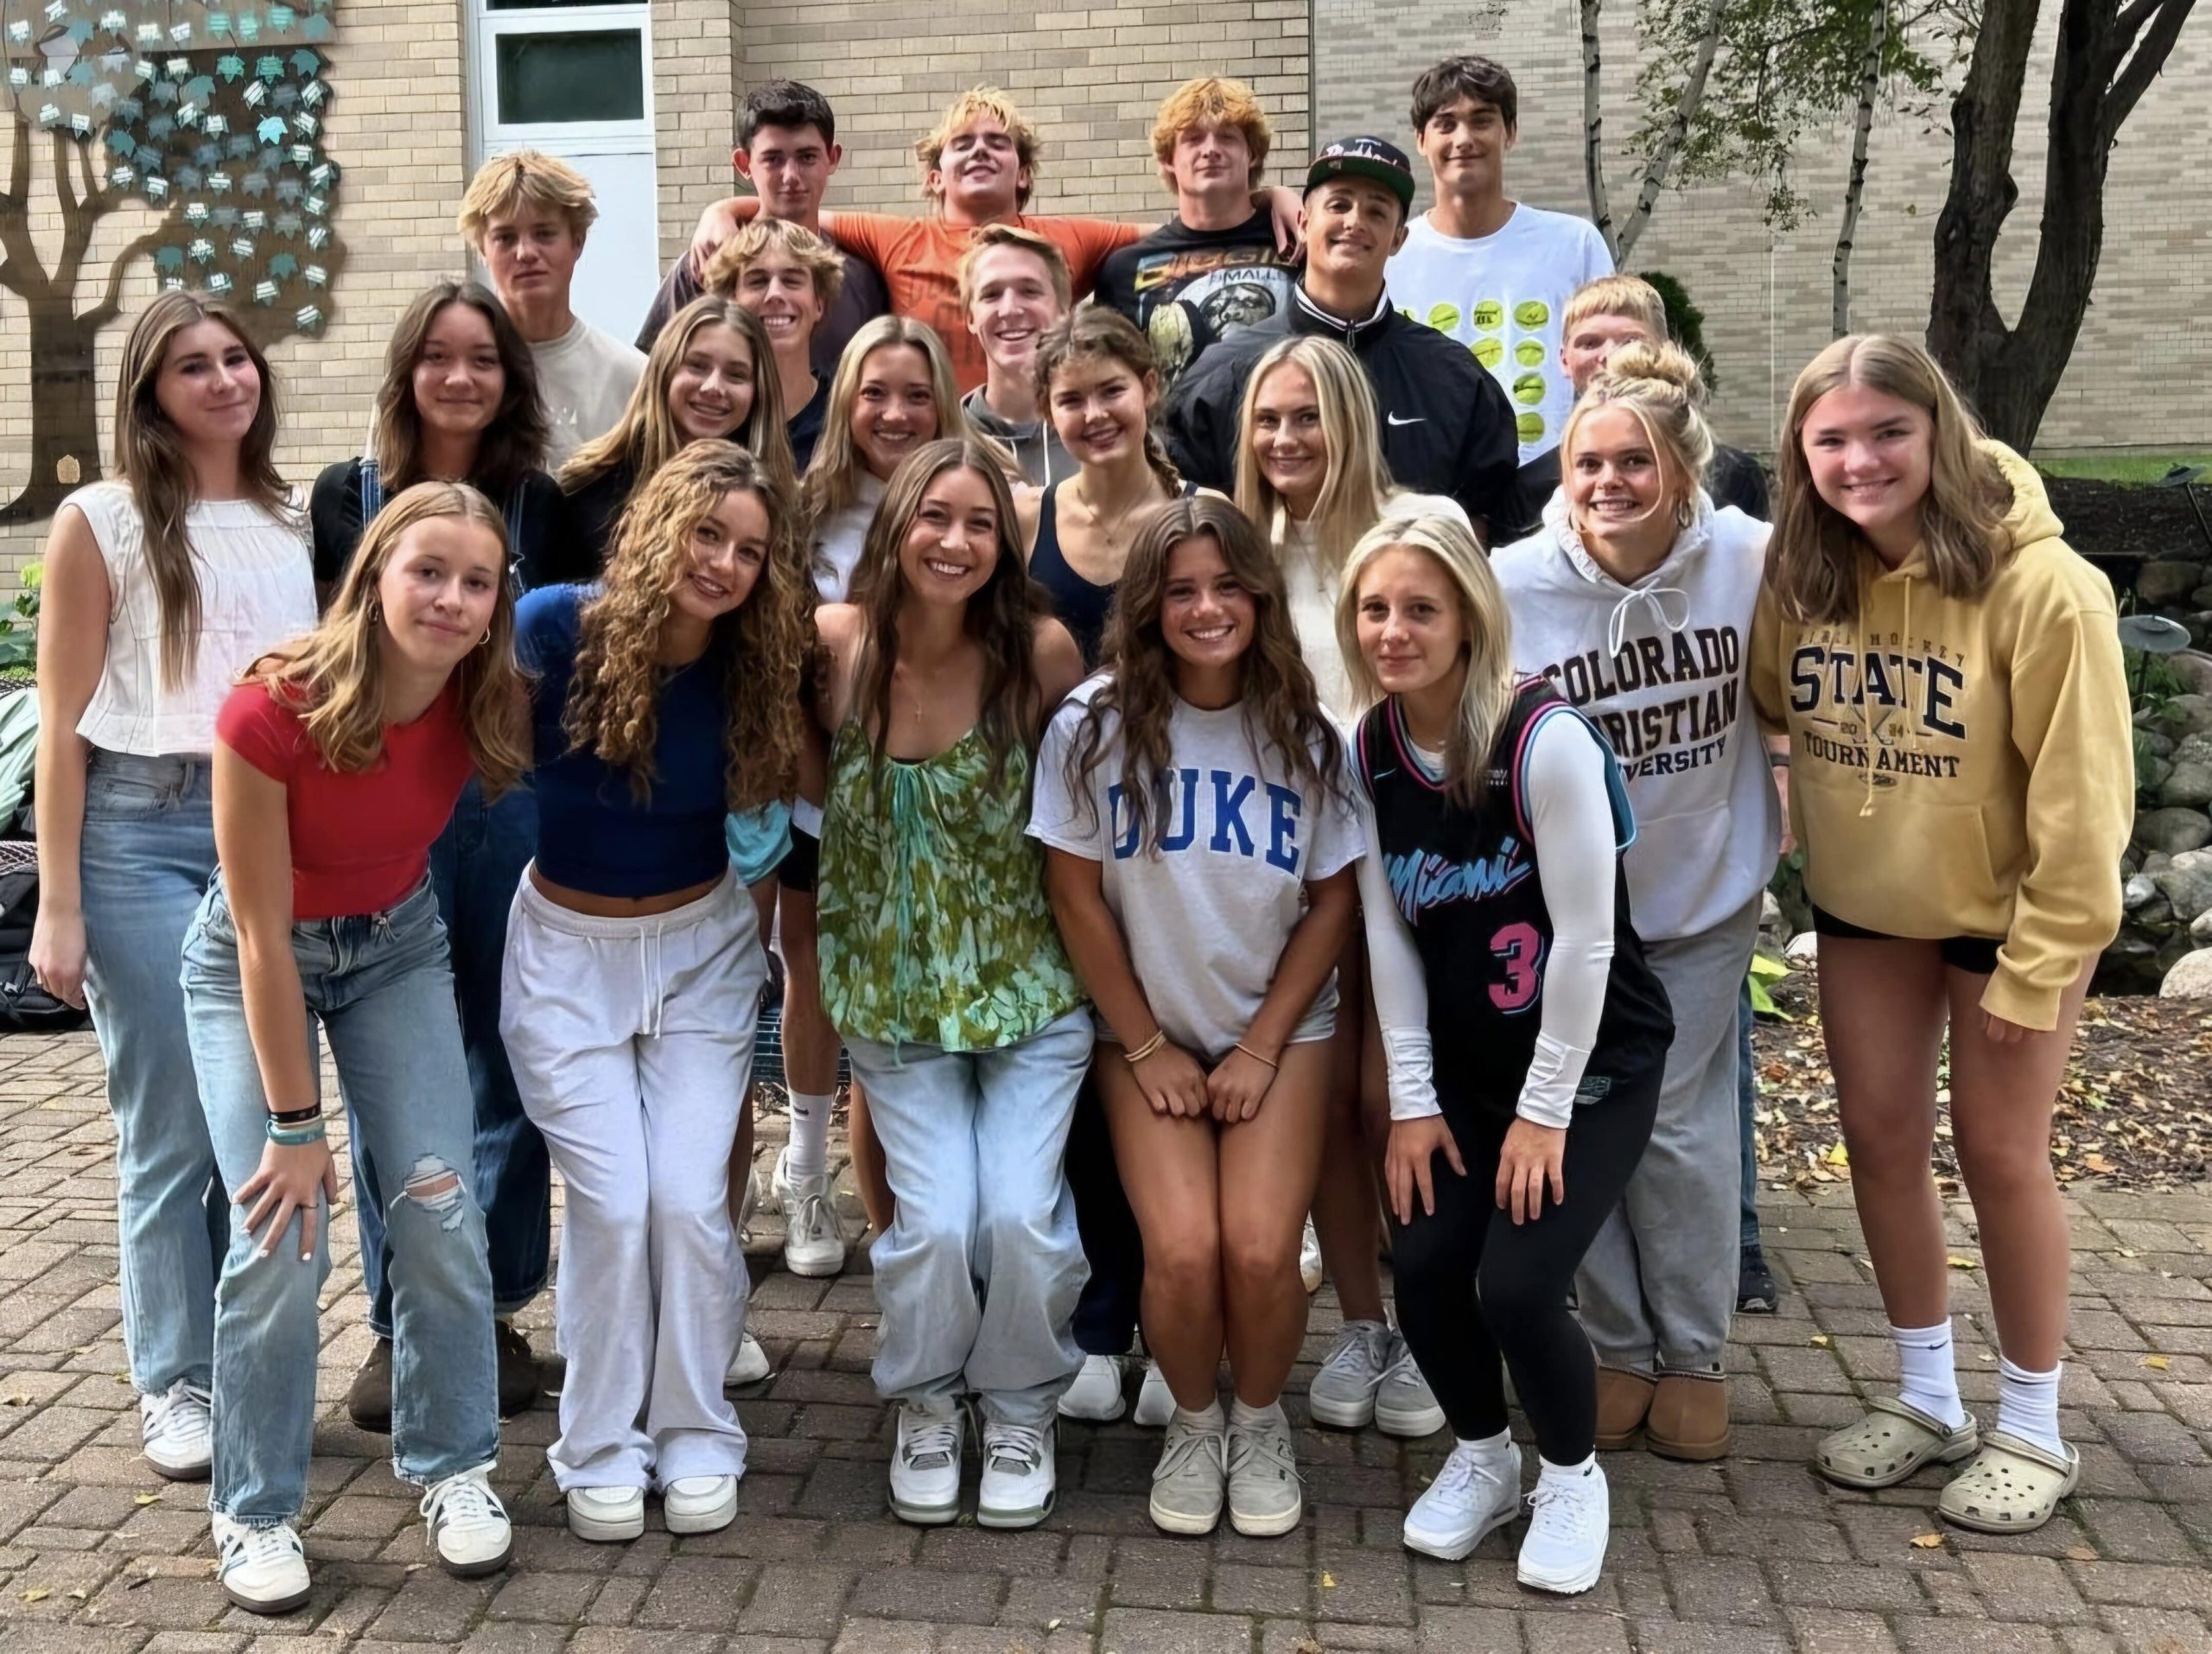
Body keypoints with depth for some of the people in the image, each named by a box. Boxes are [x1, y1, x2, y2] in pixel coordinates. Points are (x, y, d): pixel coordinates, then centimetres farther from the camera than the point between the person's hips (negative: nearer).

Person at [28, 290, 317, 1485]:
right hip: (143, 833, -3)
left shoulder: (293, 526, 10)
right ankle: (176, 1384, 16)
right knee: (172, 1130, 2)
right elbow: (61, 728, -3)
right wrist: (57, 905, -7)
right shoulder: (101, 522, -2)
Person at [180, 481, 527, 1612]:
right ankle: (254, 1508, 10)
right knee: (281, 1235, -11)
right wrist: (293, 1128, -21)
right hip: (252, 965, -3)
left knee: (440, 1210, -6)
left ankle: (453, 1465, 15)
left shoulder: (482, 701, -19)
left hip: (396, 946, 3)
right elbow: (264, 939, -24)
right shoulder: (273, 710, -31)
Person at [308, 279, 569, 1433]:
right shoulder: (344, 497, 3)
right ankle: (399, 1321, 17)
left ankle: (495, 1310, 23)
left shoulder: (542, 505, 4)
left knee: (506, 1061, 8)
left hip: (514, 801, 1)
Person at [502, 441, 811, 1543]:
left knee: (688, 1199, -6)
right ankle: (600, 1450, 12)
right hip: (568, 952, -1)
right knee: (611, 1204, -8)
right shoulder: (559, 628, -17)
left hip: (701, 952, 1)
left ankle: (697, 1439, 13)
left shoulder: (751, 669, -10)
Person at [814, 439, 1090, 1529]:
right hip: (891, 991, 1)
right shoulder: (835, 642, -10)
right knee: (935, 1224, -10)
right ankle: (925, 1408, 23)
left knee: (1020, 1214, -11)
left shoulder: (1041, 653, -12)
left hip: (1029, 987, 0)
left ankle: (1019, 1412, 21)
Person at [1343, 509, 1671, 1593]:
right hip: (1463, 1066, 5)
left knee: (1517, 1285, -14)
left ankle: (1572, 1478, 17)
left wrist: (1545, 1108, -15)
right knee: (1423, 1270, -7)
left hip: (1593, 1060, -5)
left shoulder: (1546, 739, -22)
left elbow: (1585, 937, -19)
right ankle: (1482, 1457, 24)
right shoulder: (1367, 751, -4)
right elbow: (1387, 935, -1)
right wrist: (1412, 1098, -2)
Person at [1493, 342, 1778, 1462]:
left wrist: (1786, 815, 0)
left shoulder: (1750, 563, -15)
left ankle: (1695, 1357, 24)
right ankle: (1617, 1349, 27)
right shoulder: (1515, 584, -17)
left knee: (1680, 1128, 3)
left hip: (1702, 895, 0)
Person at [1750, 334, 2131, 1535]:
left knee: (1998, 1150, 4)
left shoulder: (2038, 584, -25)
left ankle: (2034, 1428, 24)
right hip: (1863, 905, 5)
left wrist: (2039, 960, -18)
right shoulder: (1802, 574, -10)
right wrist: (1818, 839, -4)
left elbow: (2079, 793, -21)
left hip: (2002, 908, -5)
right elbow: (1768, 706, 7)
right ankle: (1927, 1399, 28)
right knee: (1879, 1135, 9)